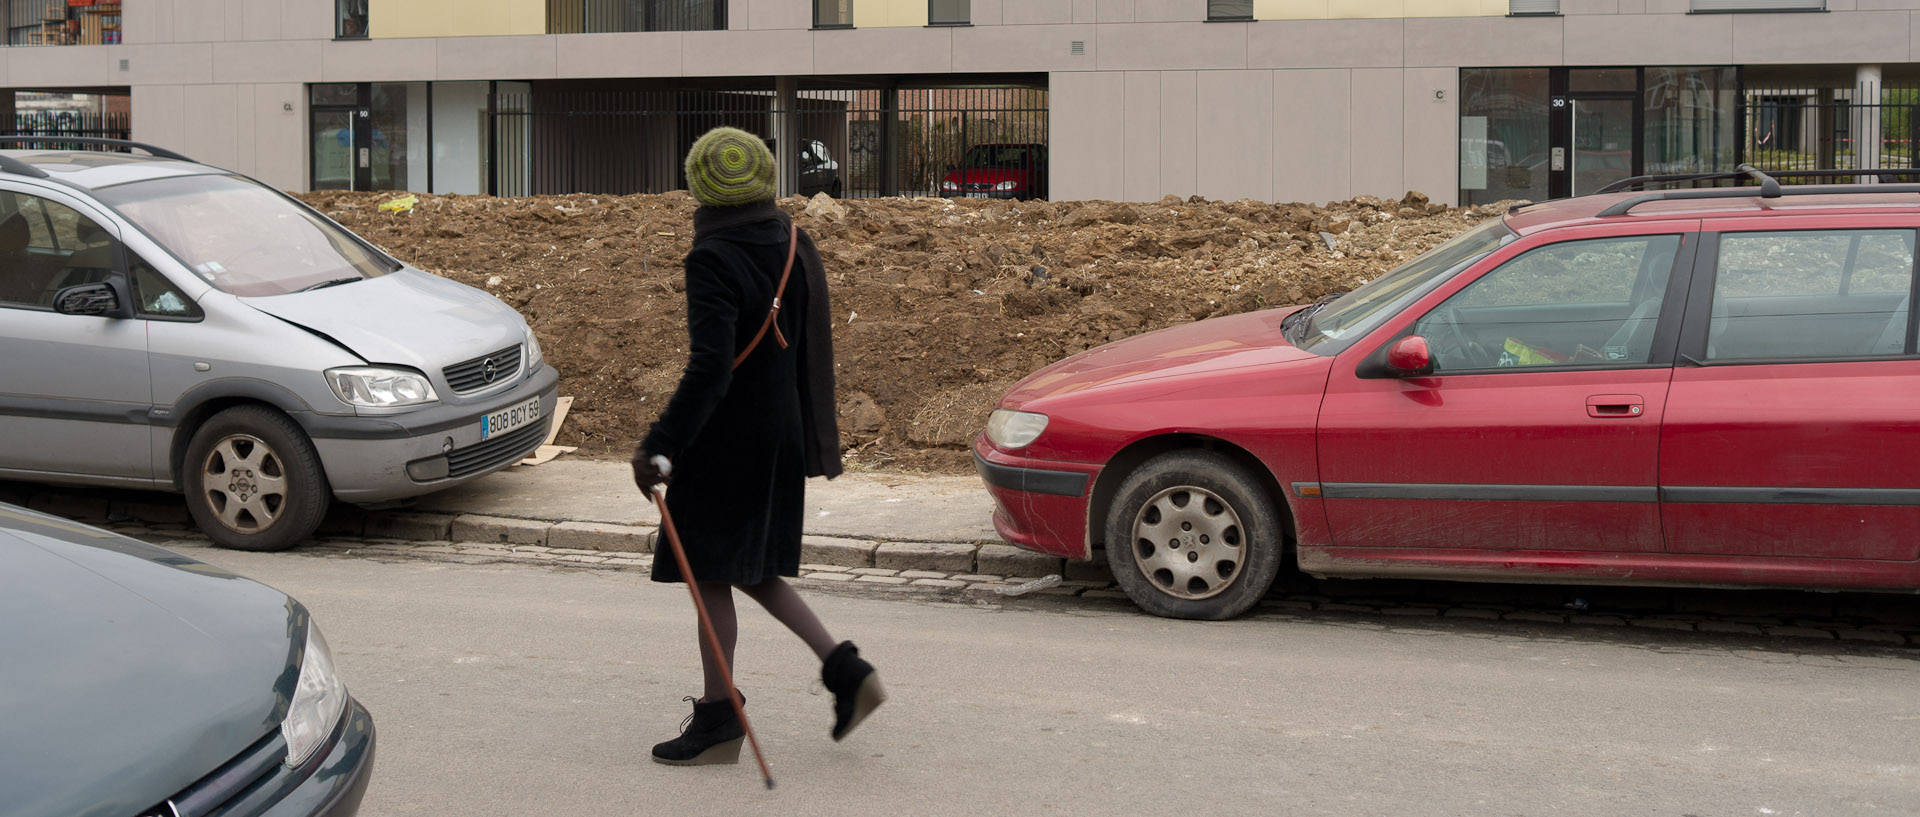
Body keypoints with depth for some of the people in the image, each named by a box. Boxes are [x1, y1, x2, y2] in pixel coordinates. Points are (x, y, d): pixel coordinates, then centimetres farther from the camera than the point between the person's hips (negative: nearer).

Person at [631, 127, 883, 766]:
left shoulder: (713, 259, -19)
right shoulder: (796, 245, 5)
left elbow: (710, 367, -27)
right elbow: (812, 348, 12)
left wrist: (661, 445, -27)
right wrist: (813, 437, 21)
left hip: (727, 443, -8)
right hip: (780, 437, 8)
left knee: (711, 575, 5)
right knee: (750, 569, 20)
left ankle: (718, 720, 13)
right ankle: (844, 668, 13)